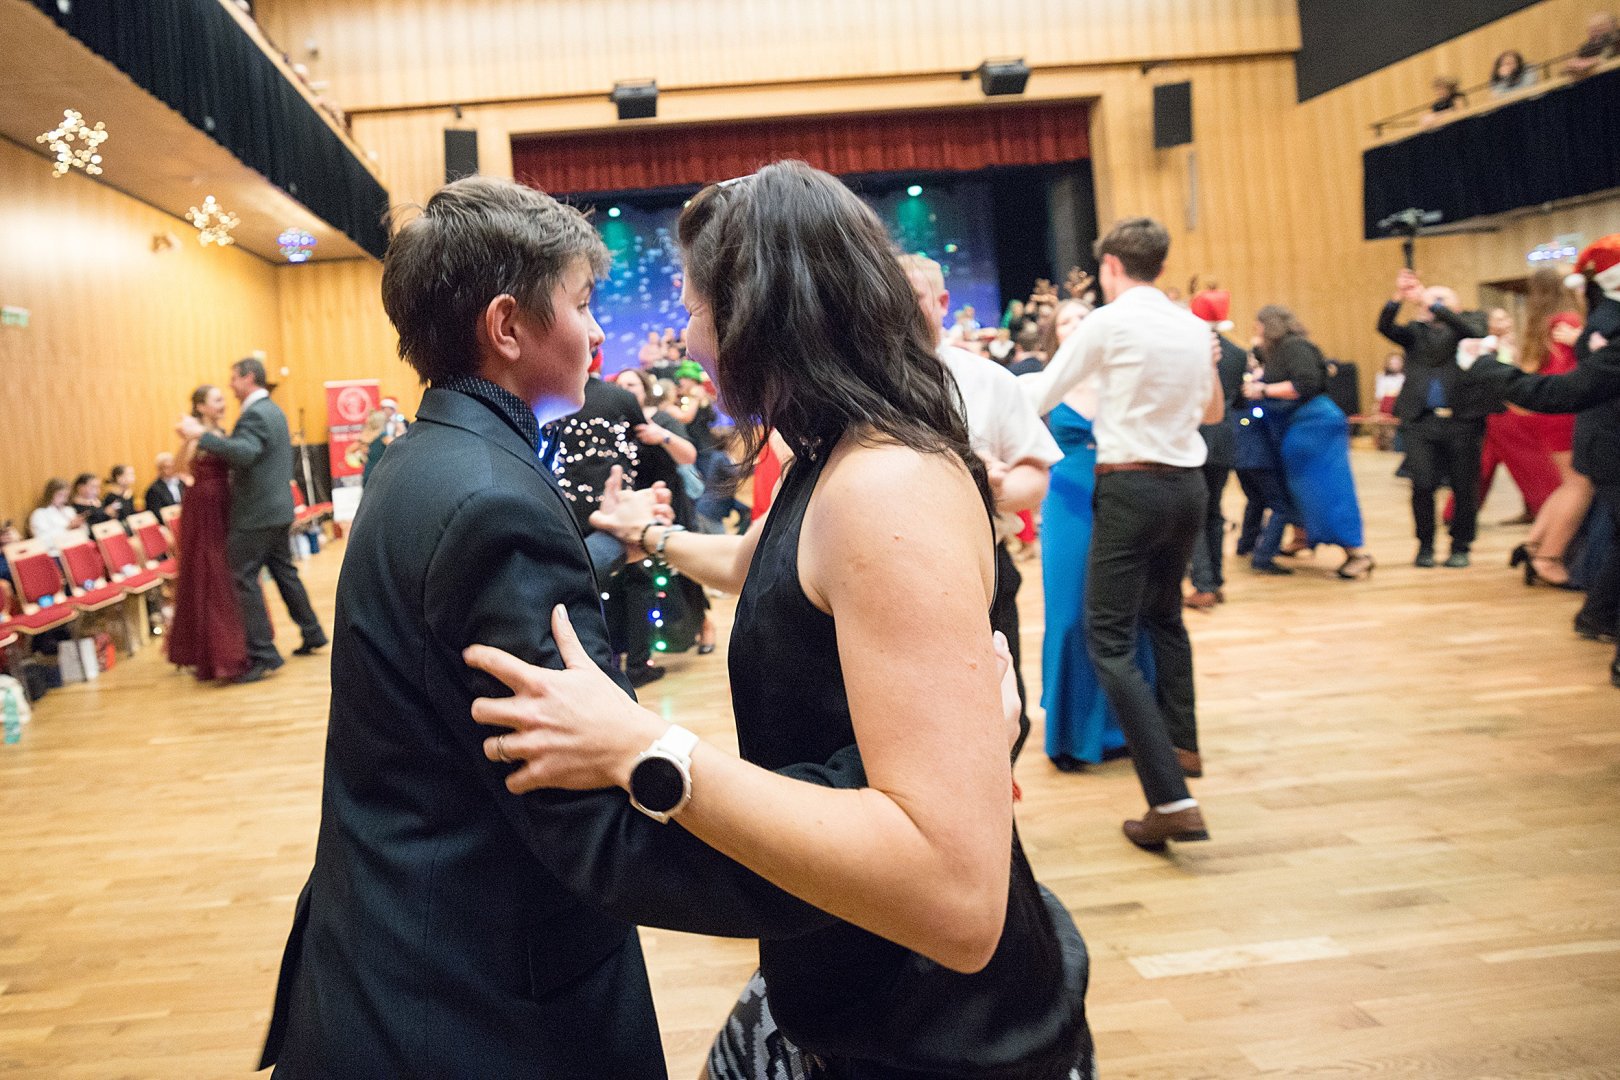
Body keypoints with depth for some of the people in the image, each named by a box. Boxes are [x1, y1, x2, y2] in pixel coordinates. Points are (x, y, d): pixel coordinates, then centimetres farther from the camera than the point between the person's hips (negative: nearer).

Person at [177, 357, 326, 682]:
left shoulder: (255, 414, -16)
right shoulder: (274, 410, 16)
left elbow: (244, 453, -32)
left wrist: (201, 435, -33)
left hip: (255, 513, -10)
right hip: (278, 508, 10)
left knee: (245, 579, -6)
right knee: (284, 571, 18)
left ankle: (263, 654, -6)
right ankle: (312, 633, 25)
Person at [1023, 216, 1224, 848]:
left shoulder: (1107, 323, -8)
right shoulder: (1194, 328, 9)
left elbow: (1039, 399, -3)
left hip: (1132, 487, -7)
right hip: (1187, 485, 7)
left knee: (1110, 640, -6)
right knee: (1163, 613, 27)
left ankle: (1172, 801, -14)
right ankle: (1180, 744, 42)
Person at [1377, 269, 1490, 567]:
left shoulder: (1471, 320, 12)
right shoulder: (1416, 331, 16)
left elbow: (1473, 332, -11)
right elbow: (1386, 327, -2)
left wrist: (1431, 303, -17)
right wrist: (1399, 297, -19)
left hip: (1463, 419, -1)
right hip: (1422, 421, 1)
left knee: (1465, 487, 3)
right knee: (1423, 486, -5)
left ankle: (1460, 547, 16)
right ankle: (1425, 546, 11)